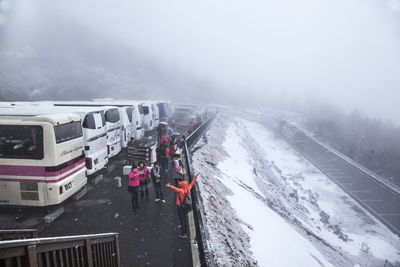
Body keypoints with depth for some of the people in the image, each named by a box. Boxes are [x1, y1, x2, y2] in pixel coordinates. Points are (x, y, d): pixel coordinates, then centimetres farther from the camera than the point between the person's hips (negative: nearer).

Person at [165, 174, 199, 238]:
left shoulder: (181, 191, -21)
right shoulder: (188, 189, -3)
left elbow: (175, 189, -38)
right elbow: (191, 183, 8)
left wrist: (169, 186, -43)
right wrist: (195, 177, 18)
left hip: (180, 207, -6)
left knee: (182, 220, 2)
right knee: (185, 219, 16)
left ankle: (183, 234, 10)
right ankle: (186, 233, 26)